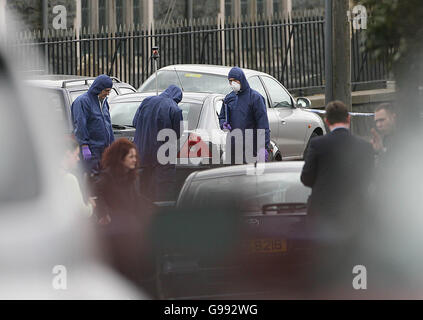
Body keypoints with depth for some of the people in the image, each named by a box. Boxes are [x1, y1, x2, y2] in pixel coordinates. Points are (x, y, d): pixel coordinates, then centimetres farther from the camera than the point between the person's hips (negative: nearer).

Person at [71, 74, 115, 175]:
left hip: (104, 148, 8)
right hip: (92, 148, -8)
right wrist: (85, 146, -20)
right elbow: (80, 125, -15)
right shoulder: (82, 101, -10)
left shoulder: (103, 101, 17)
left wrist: (111, 143, 20)